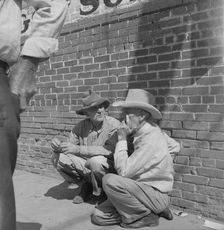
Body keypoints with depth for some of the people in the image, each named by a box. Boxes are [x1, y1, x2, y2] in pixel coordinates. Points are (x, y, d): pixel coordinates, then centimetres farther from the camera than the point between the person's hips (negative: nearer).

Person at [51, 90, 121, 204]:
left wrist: (78, 149, -32)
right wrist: (58, 145, -25)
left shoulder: (114, 125, -18)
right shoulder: (81, 126, -2)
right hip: (86, 166, 5)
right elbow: (69, 144, 0)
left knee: (96, 161, -37)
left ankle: (101, 190, -2)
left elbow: (109, 149, -30)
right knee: (57, 157, -11)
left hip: (107, 166, -4)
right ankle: (85, 186, 8)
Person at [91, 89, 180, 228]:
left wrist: (122, 140, -17)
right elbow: (175, 146, 18)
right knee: (98, 216, -1)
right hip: (143, 190, 9)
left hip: (156, 196, -8)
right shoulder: (150, 131, 2)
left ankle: (146, 216, -7)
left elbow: (123, 171, -26)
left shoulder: (151, 140, -25)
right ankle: (151, 210, 7)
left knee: (110, 180, -29)